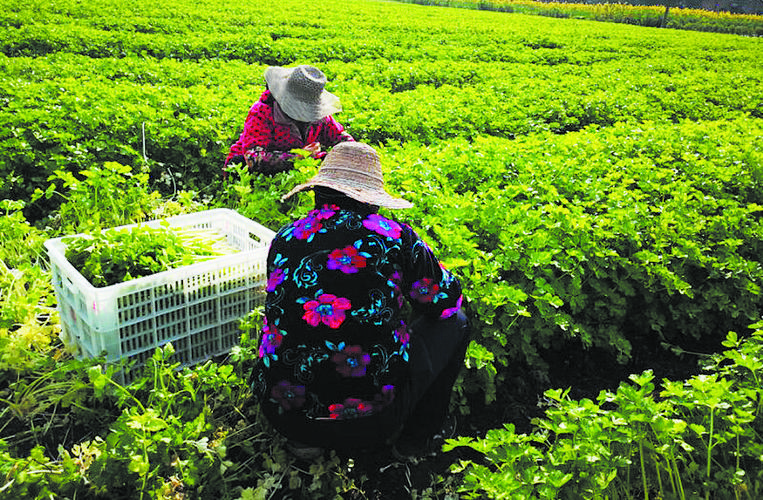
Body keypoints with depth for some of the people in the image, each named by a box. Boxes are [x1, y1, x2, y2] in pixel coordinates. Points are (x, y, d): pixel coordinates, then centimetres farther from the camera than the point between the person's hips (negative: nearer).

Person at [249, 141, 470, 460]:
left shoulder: (284, 239, 2)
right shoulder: (395, 236, -7)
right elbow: (446, 298, 9)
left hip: (284, 417, 4)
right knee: (454, 322, 16)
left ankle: (303, 440, 24)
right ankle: (417, 438, 24)